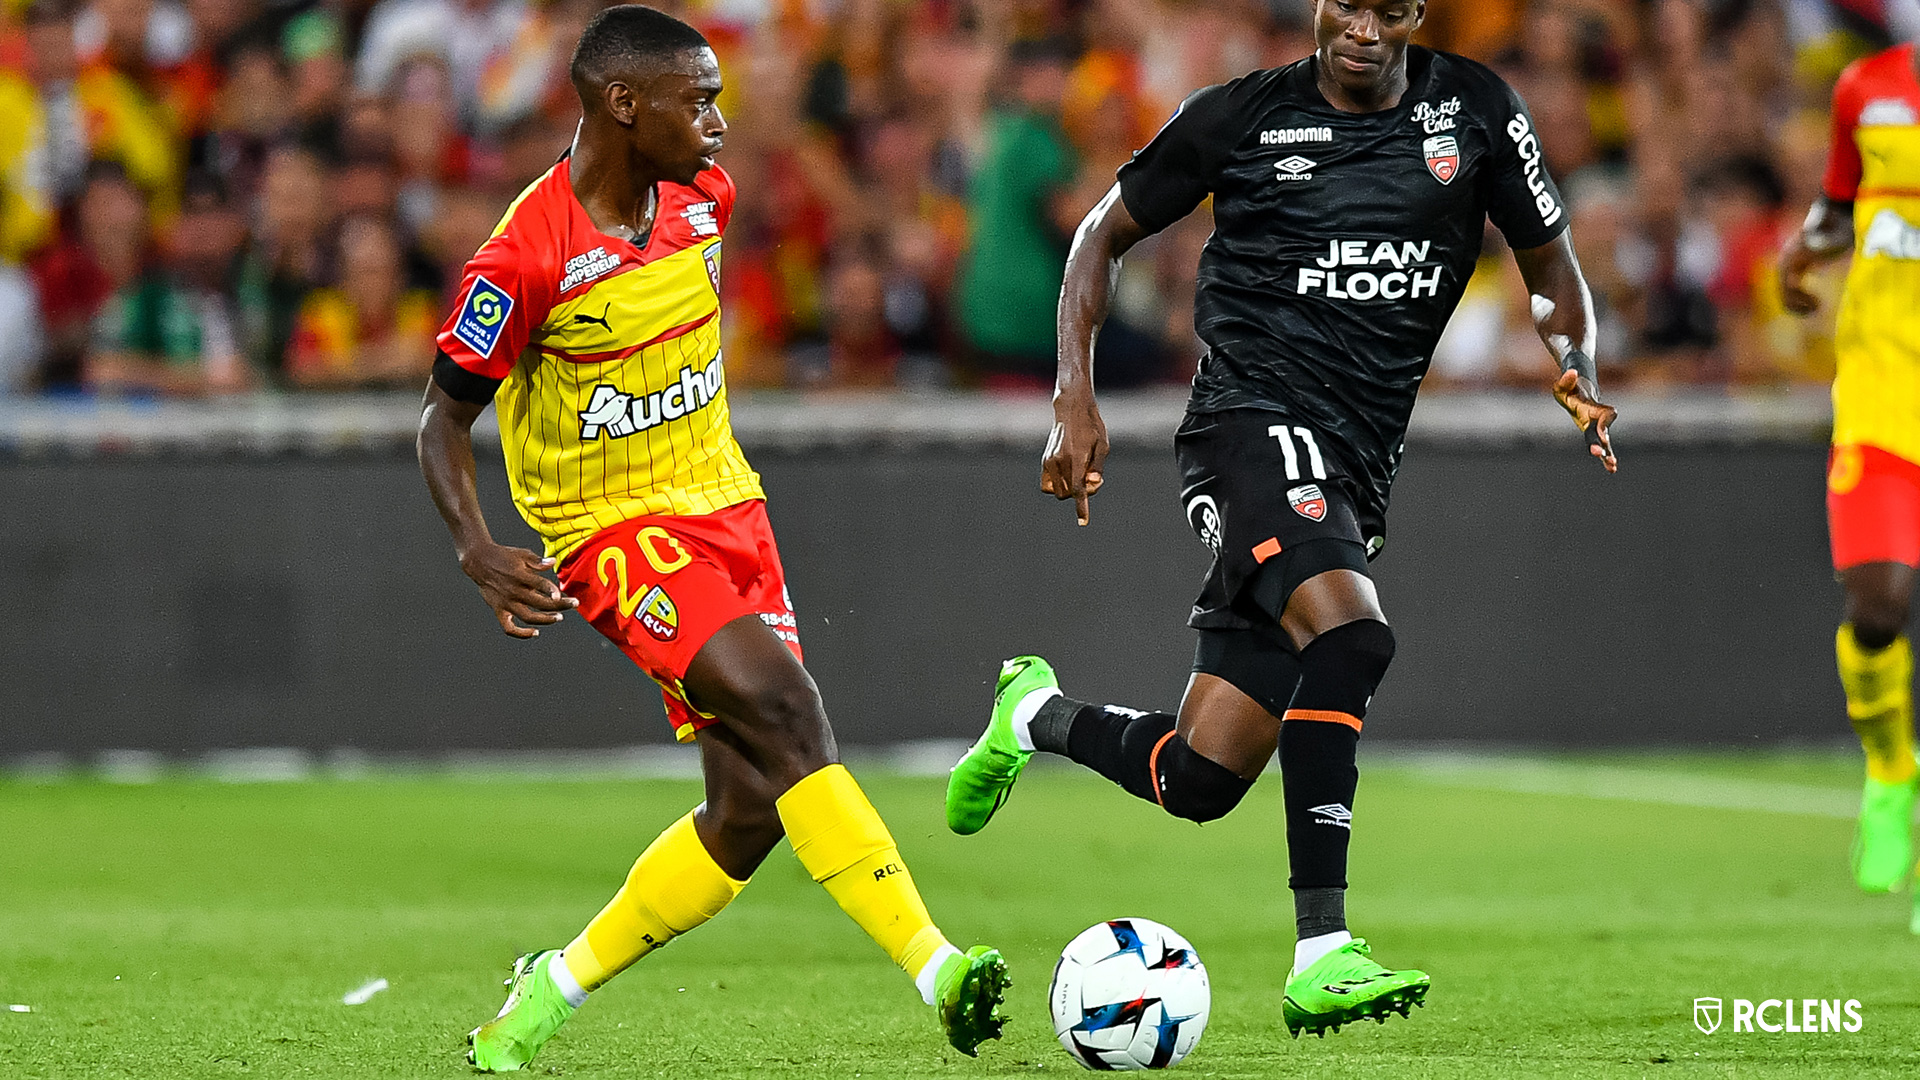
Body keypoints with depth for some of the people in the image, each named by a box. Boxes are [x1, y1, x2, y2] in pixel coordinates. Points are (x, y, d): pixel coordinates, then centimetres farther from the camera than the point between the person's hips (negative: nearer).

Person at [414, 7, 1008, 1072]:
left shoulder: (701, 193, 0)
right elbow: (445, 415, -9)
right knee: (783, 709, -27)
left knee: (752, 809, -1)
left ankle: (555, 987, 17)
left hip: (725, 506, 7)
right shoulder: (525, 258, -18)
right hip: (614, 534, -7)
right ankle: (935, 966, -32)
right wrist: (476, 551, -24)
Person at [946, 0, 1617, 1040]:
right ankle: (1320, 956, -32)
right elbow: (1103, 234, 12)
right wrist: (1074, 400, 1)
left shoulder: (1473, 109, 7)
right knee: (1348, 630, -34)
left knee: (1198, 779, 3)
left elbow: (1552, 269, 16)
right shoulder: (1240, 116, 0)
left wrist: (1574, 372, -5)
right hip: (1253, 420, -4)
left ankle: (1038, 711, 36)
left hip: (1353, 473, 5)